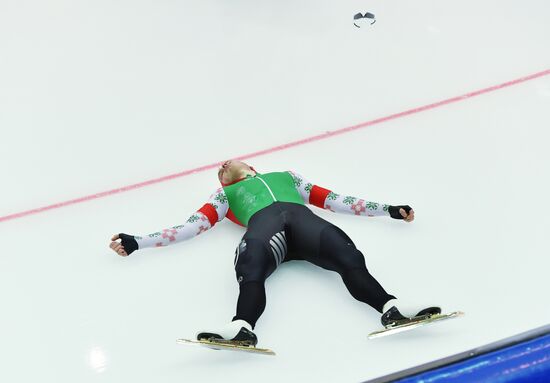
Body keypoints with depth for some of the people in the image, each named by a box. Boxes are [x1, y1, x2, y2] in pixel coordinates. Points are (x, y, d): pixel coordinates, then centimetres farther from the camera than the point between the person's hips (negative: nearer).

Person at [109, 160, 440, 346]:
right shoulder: (226, 195, 39)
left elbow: (333, 200, 34)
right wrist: (136, 243, 19)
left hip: (301, 217, 2)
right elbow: (192, 226, 27)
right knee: (251, 267, -38)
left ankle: (390, 307, -51)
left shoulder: (286, 176, 42)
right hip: (263, 222, -2)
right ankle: (242, 328, -63)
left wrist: (388, 209, 26)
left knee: (346, 256, -31)